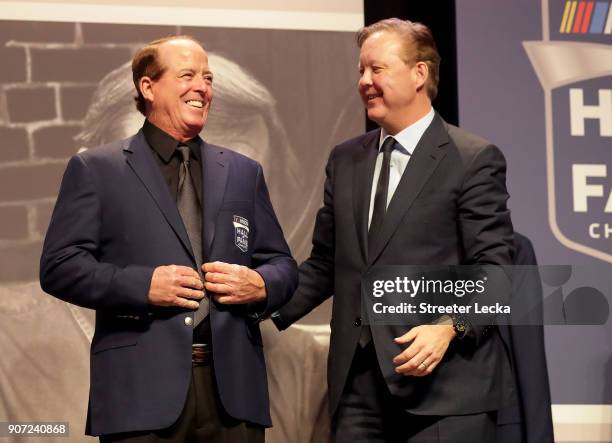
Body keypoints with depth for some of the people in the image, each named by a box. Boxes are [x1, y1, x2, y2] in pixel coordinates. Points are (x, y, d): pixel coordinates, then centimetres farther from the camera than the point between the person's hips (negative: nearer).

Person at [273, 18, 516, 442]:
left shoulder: (474, 159, -3)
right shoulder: (345, 160, 15)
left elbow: (492, 267, -8)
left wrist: (449, 327, -23)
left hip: (445, 384, -5)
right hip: (358, 386, 5)